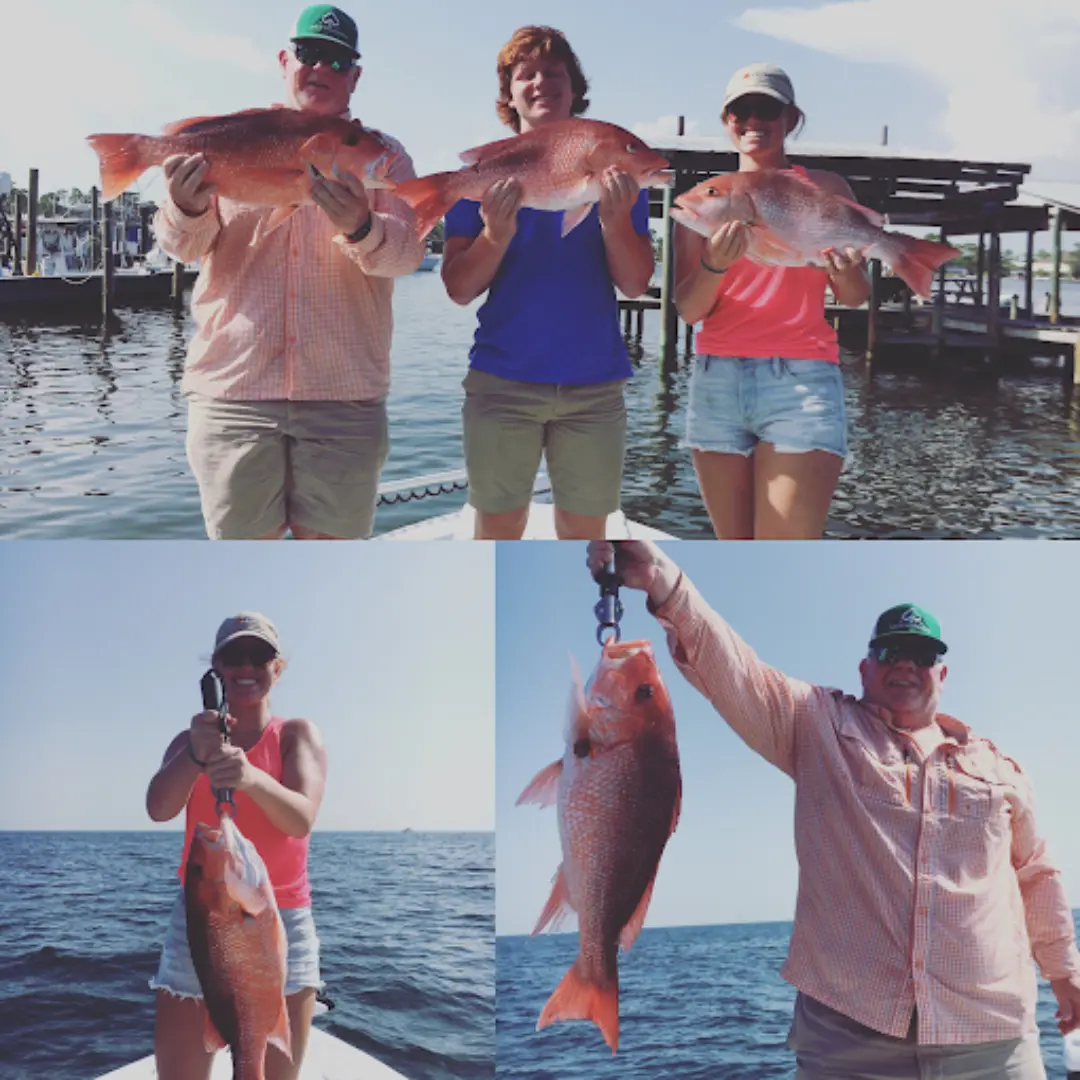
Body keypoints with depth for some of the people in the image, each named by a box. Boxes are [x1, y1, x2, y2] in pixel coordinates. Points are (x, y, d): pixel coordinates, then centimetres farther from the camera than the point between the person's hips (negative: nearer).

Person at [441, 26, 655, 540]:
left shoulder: (614, 171, 7)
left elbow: (635, 284, 0)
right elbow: (458, 289, -1)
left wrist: (616, 221, -18)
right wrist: (496, 234, -19)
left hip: (594, 384, 1)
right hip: (502, 381, -1)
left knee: (584, 531, 7)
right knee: (498, 529, 2)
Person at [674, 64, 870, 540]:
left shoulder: (824, 189, 7)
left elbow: (854, 297, 7)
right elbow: (688, 308, 4)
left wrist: (847, 273, -16)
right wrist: (715, 264, -17)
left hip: (801, 381, -3)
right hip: (716, 380, 3)